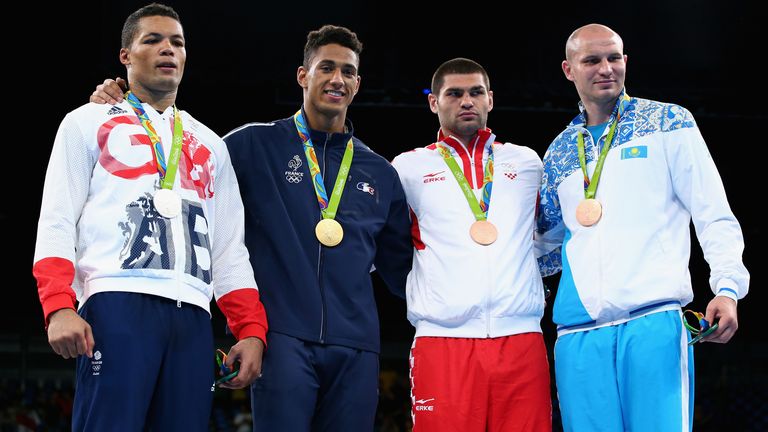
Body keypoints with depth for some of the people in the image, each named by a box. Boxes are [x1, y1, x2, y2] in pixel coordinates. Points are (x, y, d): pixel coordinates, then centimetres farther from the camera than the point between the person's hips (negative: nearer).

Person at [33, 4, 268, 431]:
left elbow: (230, 249, 22)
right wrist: (59, 307, -13)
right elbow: (57, 223, 3)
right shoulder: (88, 123, 14)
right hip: (118, 304, -4)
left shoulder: (210, 145, 26)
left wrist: (252, 330, 8)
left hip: (193, 315, 4)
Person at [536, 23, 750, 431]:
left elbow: (714, 216, 3)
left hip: (655, 322, -4)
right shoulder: (560, 152, 20)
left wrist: (727, 287, -10)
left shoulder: (668, 122, 8)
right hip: (578, 332, 4)